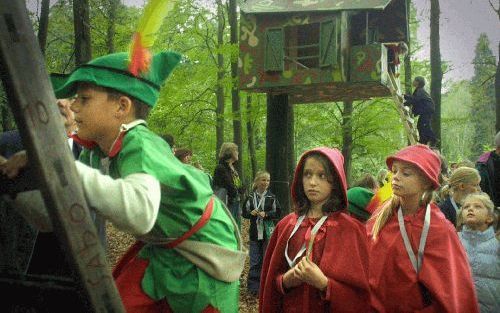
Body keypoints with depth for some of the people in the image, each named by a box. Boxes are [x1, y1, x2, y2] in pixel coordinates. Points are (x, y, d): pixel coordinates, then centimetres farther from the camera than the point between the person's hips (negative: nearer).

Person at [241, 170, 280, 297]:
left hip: (268, 232, -1)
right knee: (254, 261, 2)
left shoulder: (271, 197, 0)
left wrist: (266, 214, -15)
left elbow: (277, 212, 0)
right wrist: (251, 213, -13)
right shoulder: (250, 197, 3)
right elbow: (244, 213, 7)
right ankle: (254, 285, 9)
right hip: (255, 232, 1)